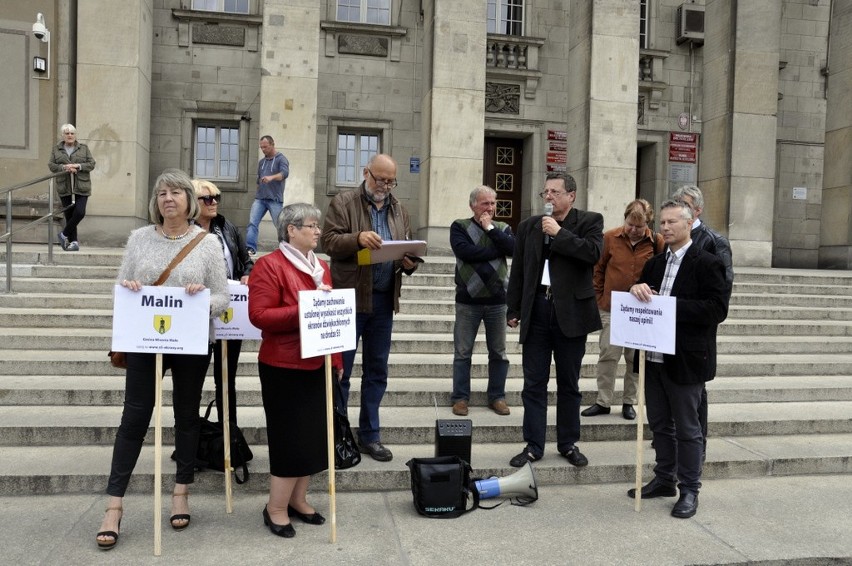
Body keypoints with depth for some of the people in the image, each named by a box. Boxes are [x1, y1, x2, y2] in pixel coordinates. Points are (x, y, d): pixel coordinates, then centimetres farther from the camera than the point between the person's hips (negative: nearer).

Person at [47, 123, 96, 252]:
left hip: (81, 187, -1)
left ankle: (64, 234, 7)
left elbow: (91, 164, 3)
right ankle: (74, 241, 11)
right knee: (69, 215, 3)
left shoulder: (84, 148, 8)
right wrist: (64, 167, -14)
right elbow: (51, 165, 4)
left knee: (80, 212, -14)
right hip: (64, 188, 1)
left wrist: (78, 166, -13)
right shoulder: (56, 149, 10)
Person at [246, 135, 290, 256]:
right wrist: (258, 194, 19)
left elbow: (285, 173, -22)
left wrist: (271, 177, -39)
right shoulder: (261, 162, 17)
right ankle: (250, 248, -15)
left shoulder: (281, 159, -2)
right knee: (252, 223, -11)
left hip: (275, 200, -5)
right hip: (260, 199, 5)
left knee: (280, 226, 2)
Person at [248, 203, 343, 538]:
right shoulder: (269, 265, -11)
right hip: (284, 366, -7)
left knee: (314, 435, 11)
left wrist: (337, 359, 14)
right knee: (290, 437, -1)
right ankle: (275, 508, 16)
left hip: (316, 364, 7)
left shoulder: (320, 267, 12)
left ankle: (298, 500, 27)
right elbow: (259, 315, -19)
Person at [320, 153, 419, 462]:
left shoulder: (399, 210, 14)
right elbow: (329, 241, -10)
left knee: (377, 371, 12)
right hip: (349, 298, -5)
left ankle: (369, 435, 24)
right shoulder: (343, 202, -1)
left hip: (384, 300, 5)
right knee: (339, 370, 3)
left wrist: (410, 263, -8)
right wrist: (357, 238, -27)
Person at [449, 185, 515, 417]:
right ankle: (460, 397, 13)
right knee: (463, 352, 3)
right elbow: (464, 251, -17)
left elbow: (512, 249, -9)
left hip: (497, 300, 3)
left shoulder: (503, 228, 10)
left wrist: (490, 228, -10)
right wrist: (496, 252, -10)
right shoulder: (459, 227, 1)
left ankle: (497, 396, 19)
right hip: (468, 300, -2)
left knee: (498, 352, 8)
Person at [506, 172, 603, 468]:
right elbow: (517, 271, 11)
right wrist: (513, 309, 9)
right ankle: (533, 446, 15)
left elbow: (593, 253, -18)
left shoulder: (590, 221, 1)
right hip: (536, 311, 3)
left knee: (569, 384, 11)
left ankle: (569, 444, 24)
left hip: (571, 313, -2)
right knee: (533, 383, 6)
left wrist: (559, 232, -15)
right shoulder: (529, 226, 10)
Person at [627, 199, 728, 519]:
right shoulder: (655, 264, 13)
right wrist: (638, 290, -11)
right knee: (660, 424, 16)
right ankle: (664, 480, 31)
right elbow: (639, 301, 12)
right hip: (655, 358, 7)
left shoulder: (706, 263, -8)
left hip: (686, 361, -6)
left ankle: (689, 490, 18)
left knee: (687, 429, 5)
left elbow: (718, 309, -16)